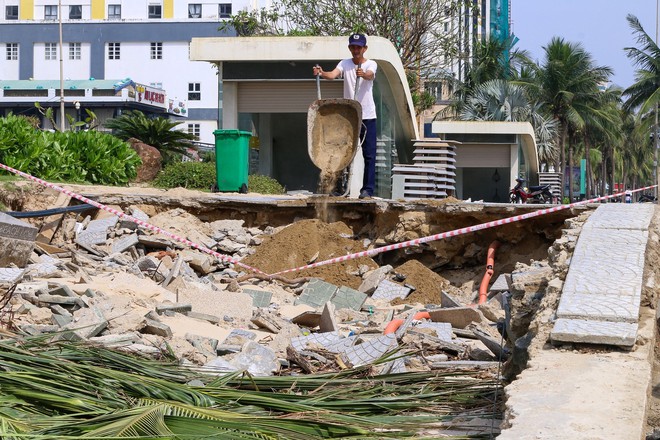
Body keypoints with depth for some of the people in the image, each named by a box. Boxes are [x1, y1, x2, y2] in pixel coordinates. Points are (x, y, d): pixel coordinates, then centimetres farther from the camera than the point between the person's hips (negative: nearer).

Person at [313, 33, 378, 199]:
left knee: (369, 154, -2)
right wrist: (322, 73, -37)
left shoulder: (371, 64, -2)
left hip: (367, 116, -2)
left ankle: (368, 189, 2)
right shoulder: (345, 64, 4)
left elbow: (370, 75, -25)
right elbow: (333, 74, -15)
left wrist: (363, 74, -49)